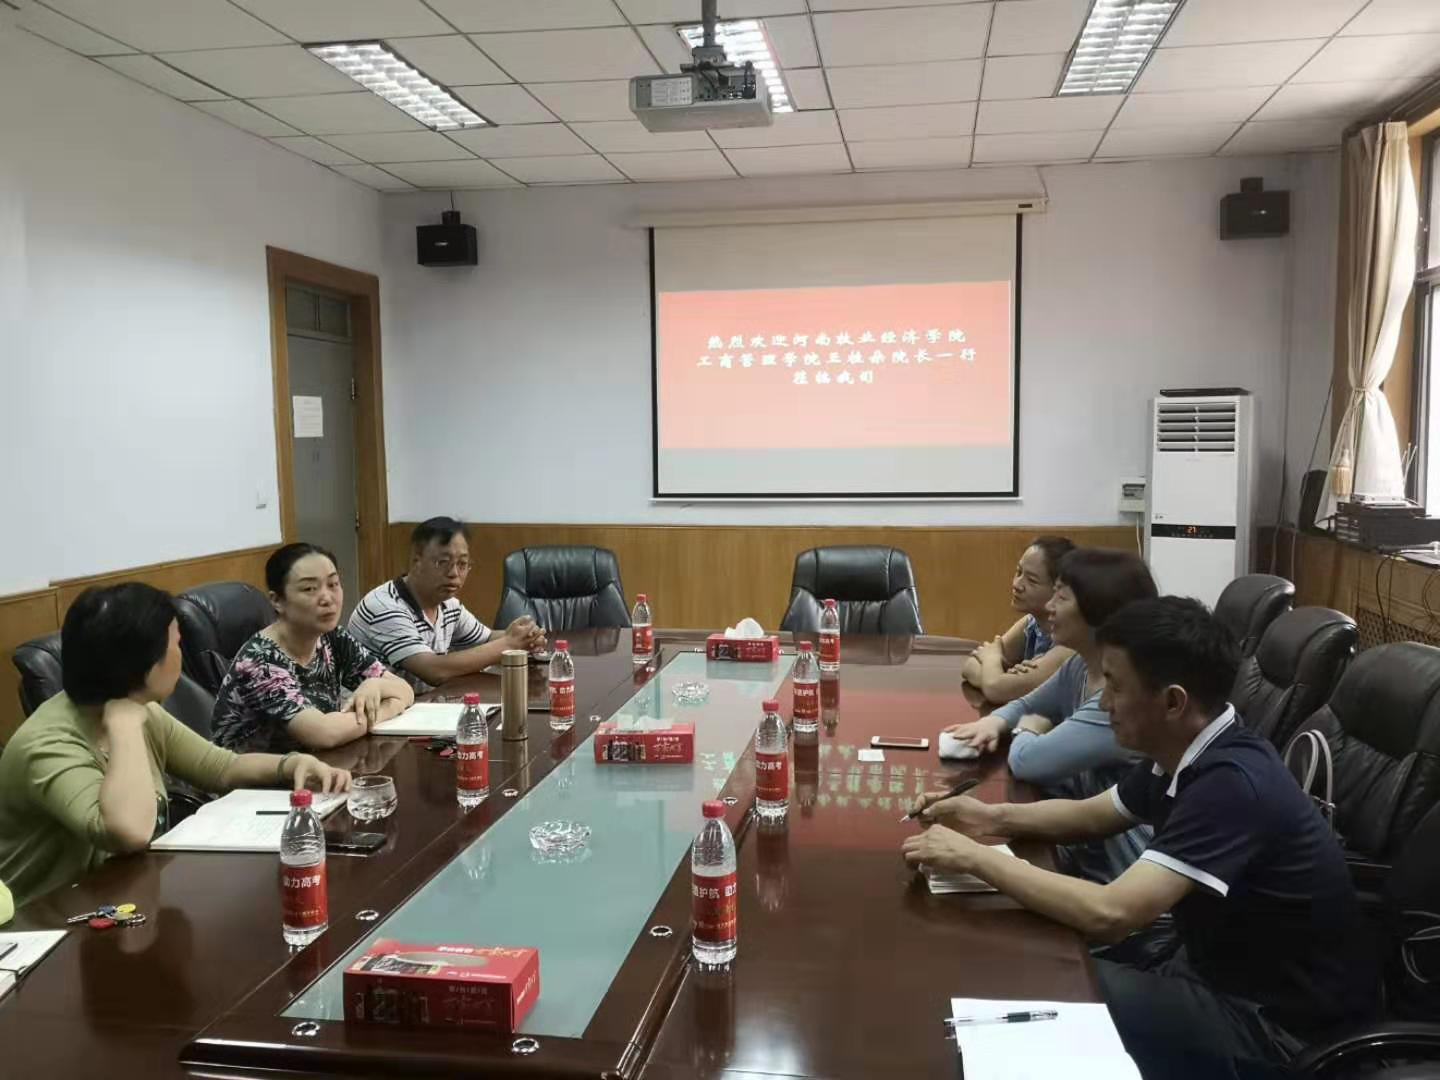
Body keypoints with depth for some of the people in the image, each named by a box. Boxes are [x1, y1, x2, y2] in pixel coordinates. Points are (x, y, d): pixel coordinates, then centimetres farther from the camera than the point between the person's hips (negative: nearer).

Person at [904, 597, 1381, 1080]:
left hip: (1279, 1024, -8)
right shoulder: (1185, 753, -2)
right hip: (1222, 969, 8)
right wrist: (992, 817, -1)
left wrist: (975, 858, -26)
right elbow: (1093, 815, 16)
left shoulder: (1232, 783, -31)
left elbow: (1109, 913, -37)